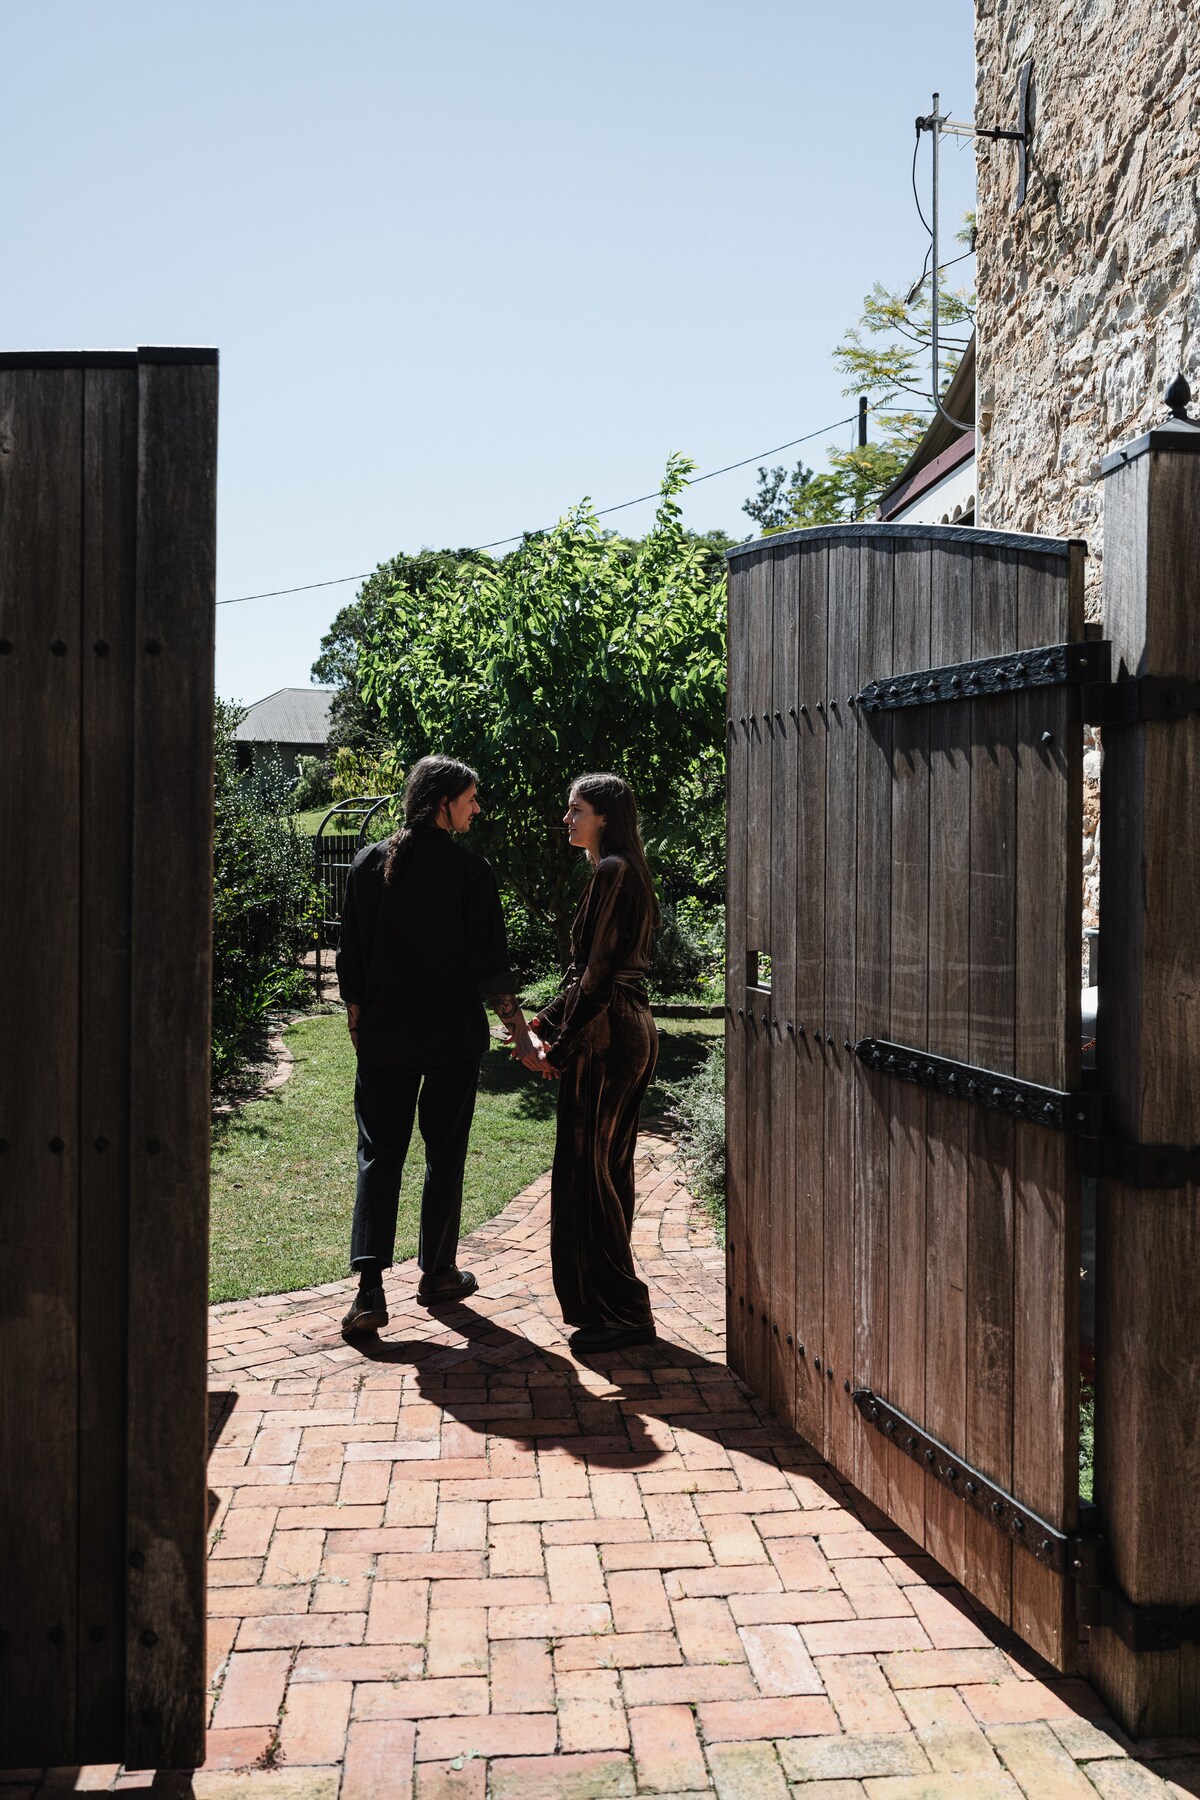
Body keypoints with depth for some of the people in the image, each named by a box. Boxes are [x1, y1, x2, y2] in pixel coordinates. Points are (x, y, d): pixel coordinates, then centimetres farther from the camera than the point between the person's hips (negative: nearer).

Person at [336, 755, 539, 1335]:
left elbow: (350, 960, 3)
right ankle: (437, 1273, 23)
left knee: (379, 1155, 5)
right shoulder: (470, 871, -9)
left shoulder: (369, 864, 1)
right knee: (444, 1154, 12)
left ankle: (369, 1290, -5)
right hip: (453, 1037, -2)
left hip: (383, 1037, 2)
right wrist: (521, 1035, -5)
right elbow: (490, 967, -11)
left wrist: (358, 1026, 13)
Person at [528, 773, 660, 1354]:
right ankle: (606, 1305, 24)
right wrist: (544, 1021, 15)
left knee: (591, 1172, -4)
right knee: (604, 1170, 15)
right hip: (625, 1033, 10)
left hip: (608, 1039, -10)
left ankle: (622, 1313, 3)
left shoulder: (613, 872, -14)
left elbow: (599, 972, -19)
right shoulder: (618, 872, 17)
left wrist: (560, 1048, -14)